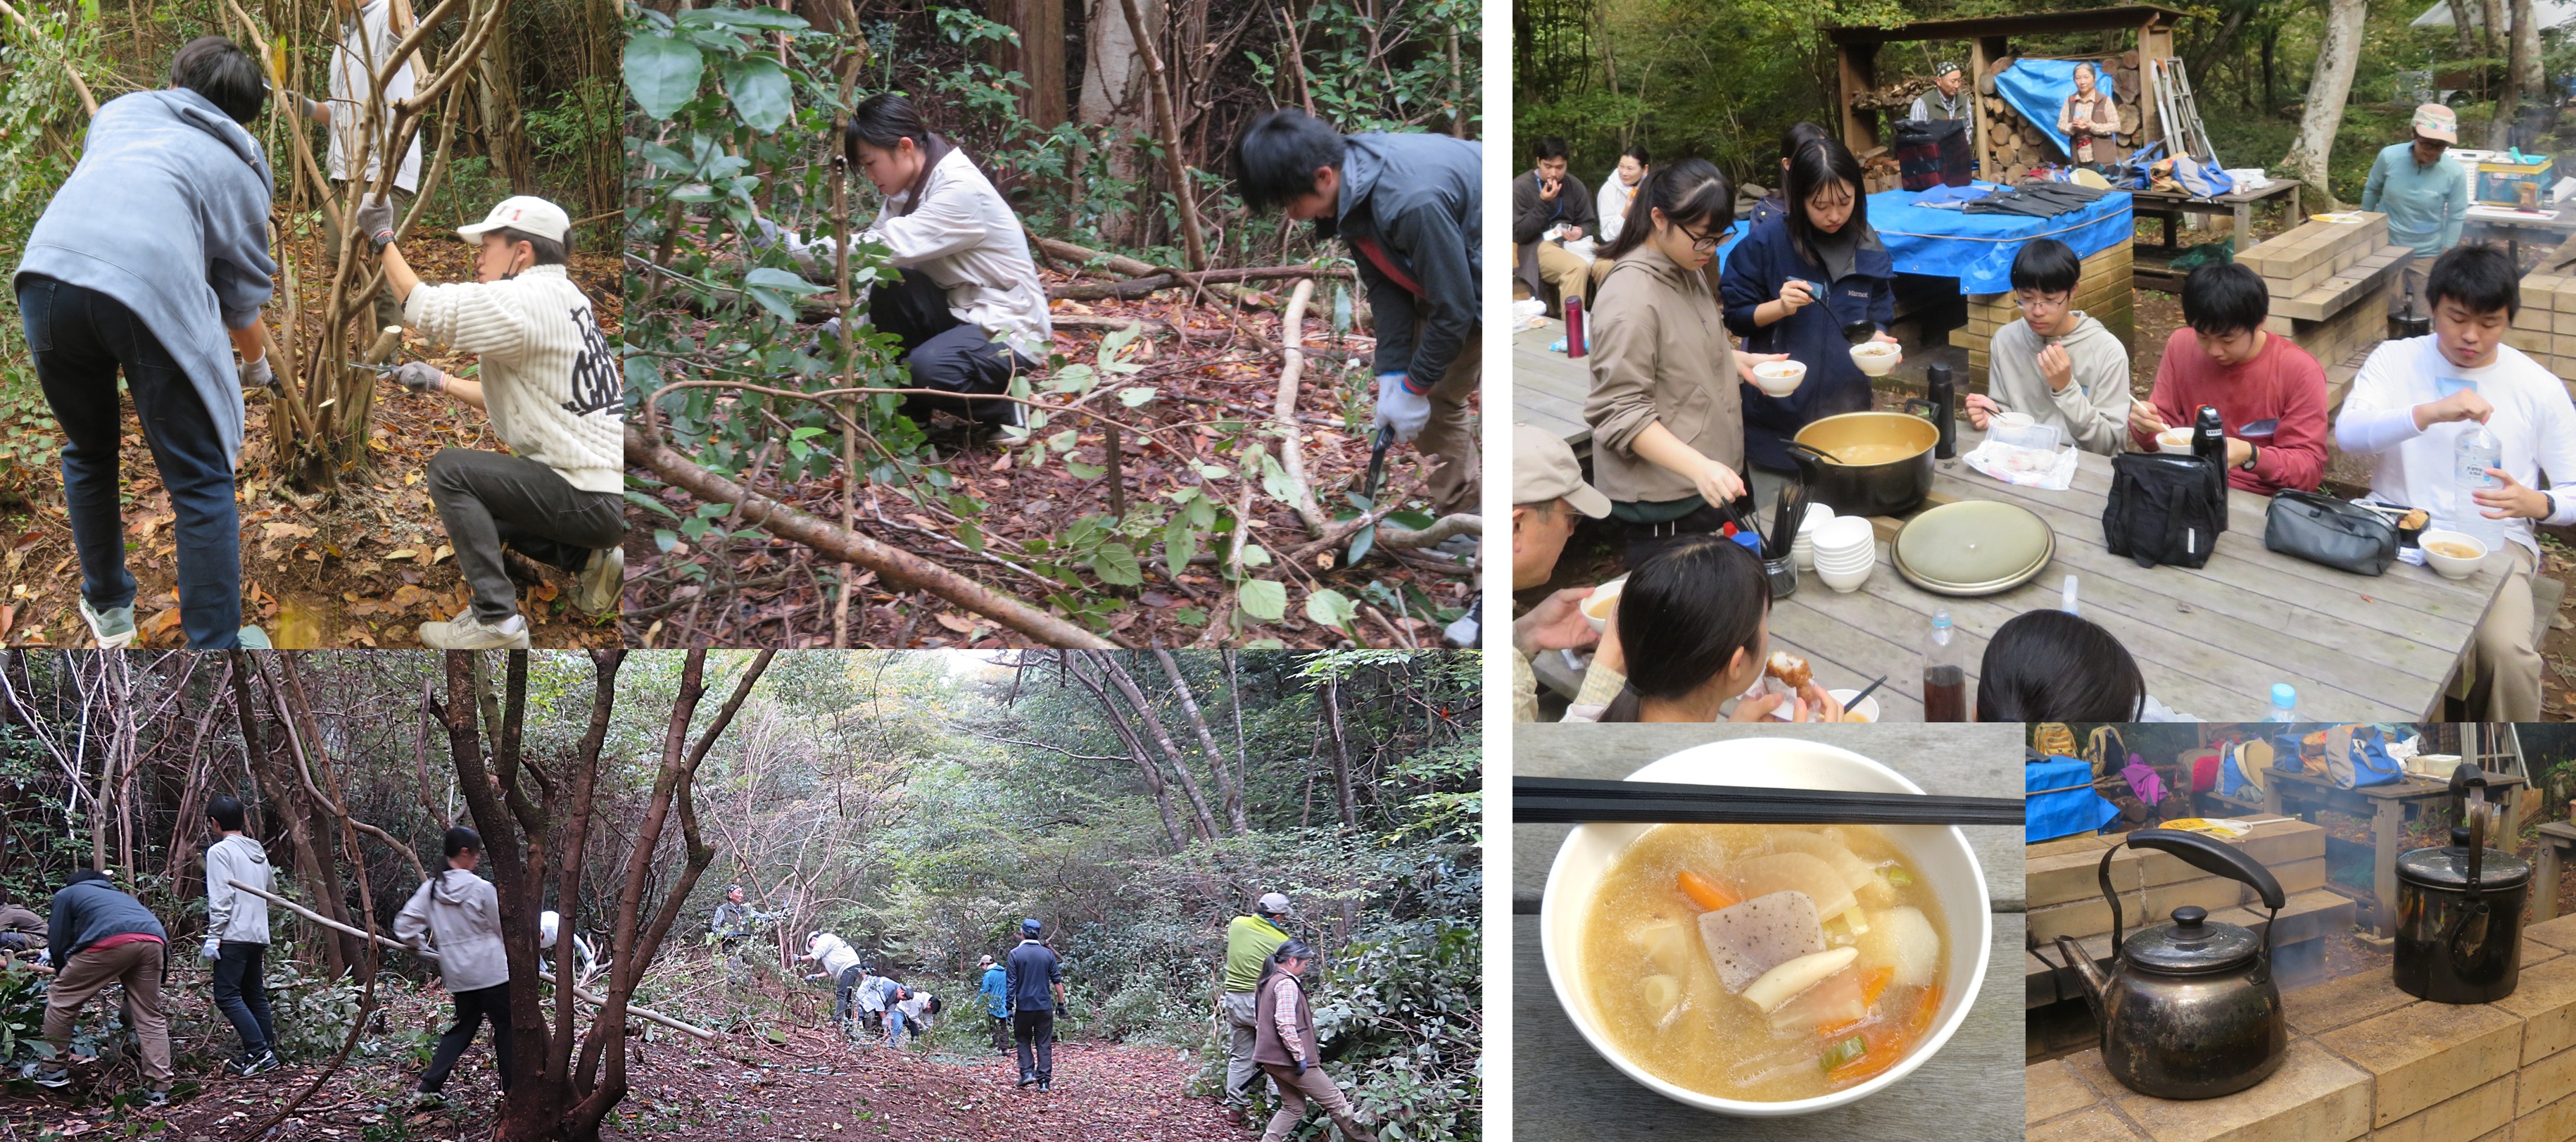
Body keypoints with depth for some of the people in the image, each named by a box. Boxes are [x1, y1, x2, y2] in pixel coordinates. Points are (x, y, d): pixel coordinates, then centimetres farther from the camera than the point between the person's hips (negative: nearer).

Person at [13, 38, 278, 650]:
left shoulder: (122, 111, 31)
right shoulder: (241, 168, 23)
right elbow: (243, 299, 26)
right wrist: (258, 366, 47)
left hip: (47, 271, 4)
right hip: (153, 289, -3)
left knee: (89, 452, 27)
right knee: (201, 485, 7)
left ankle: (108, 608, 40)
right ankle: (216, 645, 6)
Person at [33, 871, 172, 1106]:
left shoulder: (67, 894, 31)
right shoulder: (119, 895, 44)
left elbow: (58, 944, 24)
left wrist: (65, 979, 41)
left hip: (112, 940, -5)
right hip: (154, 939, 5)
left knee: (61, 998, 16)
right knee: (150, 1017, 12)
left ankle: (53, 1070, 24)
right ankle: (158, 1089, 9)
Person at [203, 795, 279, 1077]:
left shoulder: (220, 850, -7)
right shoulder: (258, 853, 17)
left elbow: (221, 898, -14)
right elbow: (270, 888, 24)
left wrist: (213, 935, -13)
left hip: (234, 935, -8)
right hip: (259, 935, 8)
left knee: (227, 995, -8)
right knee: (255, 995, 12)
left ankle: (258, 1050, -17)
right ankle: (267, 1053, 11)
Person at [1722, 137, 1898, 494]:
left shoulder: (1871, 252, 1)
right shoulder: (1766, 243, -9)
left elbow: (1877, 322, 10)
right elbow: (1733, 315, -2)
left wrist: (1879, 340, -12)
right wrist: (1780, 307, -19)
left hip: (1846, 416, 3)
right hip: (1777, 420, -3)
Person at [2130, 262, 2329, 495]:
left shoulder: (2300, 372, -12)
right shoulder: (2181, 346, -1)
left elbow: (2311, 468, -10)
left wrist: (2250, 456, -28)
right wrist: (2147, 427, -15)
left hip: (2261, 504, -3)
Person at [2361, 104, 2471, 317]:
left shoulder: (2455, 173, -18)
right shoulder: (2389, 157, -16)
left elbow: (2456, 218, -7)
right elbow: (2371, 191, 3)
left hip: (2426, 254, 0)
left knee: (2424, 315, 7)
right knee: (2389, 312, 8)